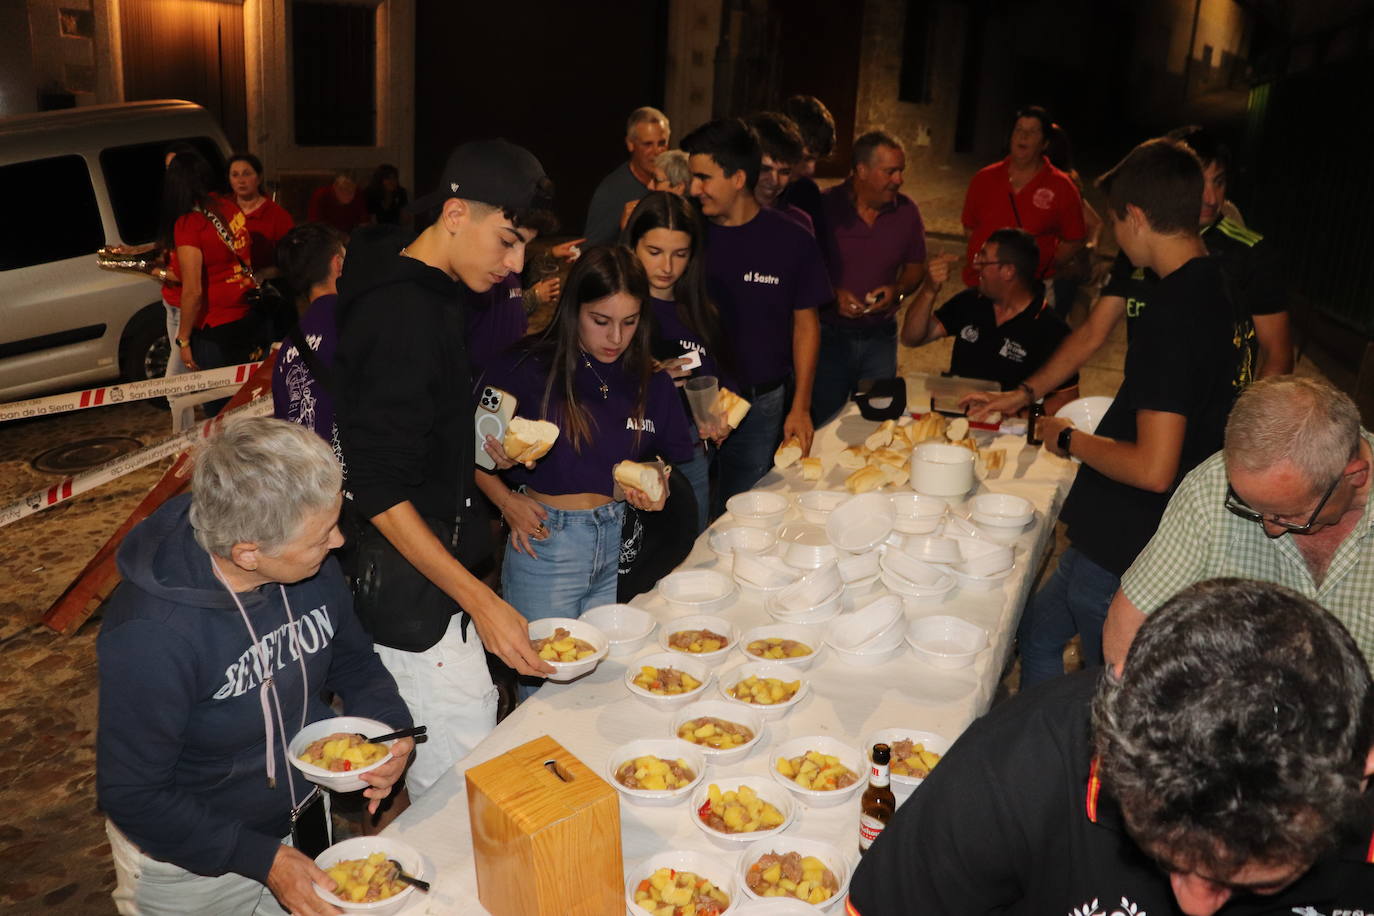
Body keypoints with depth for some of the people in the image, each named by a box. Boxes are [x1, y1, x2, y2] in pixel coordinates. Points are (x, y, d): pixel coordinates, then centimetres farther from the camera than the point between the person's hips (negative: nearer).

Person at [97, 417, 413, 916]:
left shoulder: (311, 566, -16)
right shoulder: (150, 634, -33)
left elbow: (351, 657, 2)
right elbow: (132, 796, -22)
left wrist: (391, 726, -16)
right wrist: (264, 861, -25)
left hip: (307, 814, 5)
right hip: (194, 867, -5)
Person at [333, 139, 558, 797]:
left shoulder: (428, 291, 8)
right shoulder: (404, 317, -23)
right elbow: (379, 492, -24)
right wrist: (478, 599, -26)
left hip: (430, 557, 10)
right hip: (406, 591, -10)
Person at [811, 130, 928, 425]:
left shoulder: (907, 211, 2)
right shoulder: (825, 206, -10)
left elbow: (915, 267, 13)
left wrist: (898, 291, -8)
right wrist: (832, 294, -18)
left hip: (880, 336, 3)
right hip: (829, 333, -3)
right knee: (823, 424, 5)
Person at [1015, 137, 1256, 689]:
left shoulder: (1171, 316, -25)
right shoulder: (1221, 290, 5)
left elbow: (1154, 469, -28)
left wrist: (1071, 440, -11)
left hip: (1122, 552, -9)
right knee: (1038, 628, 23)